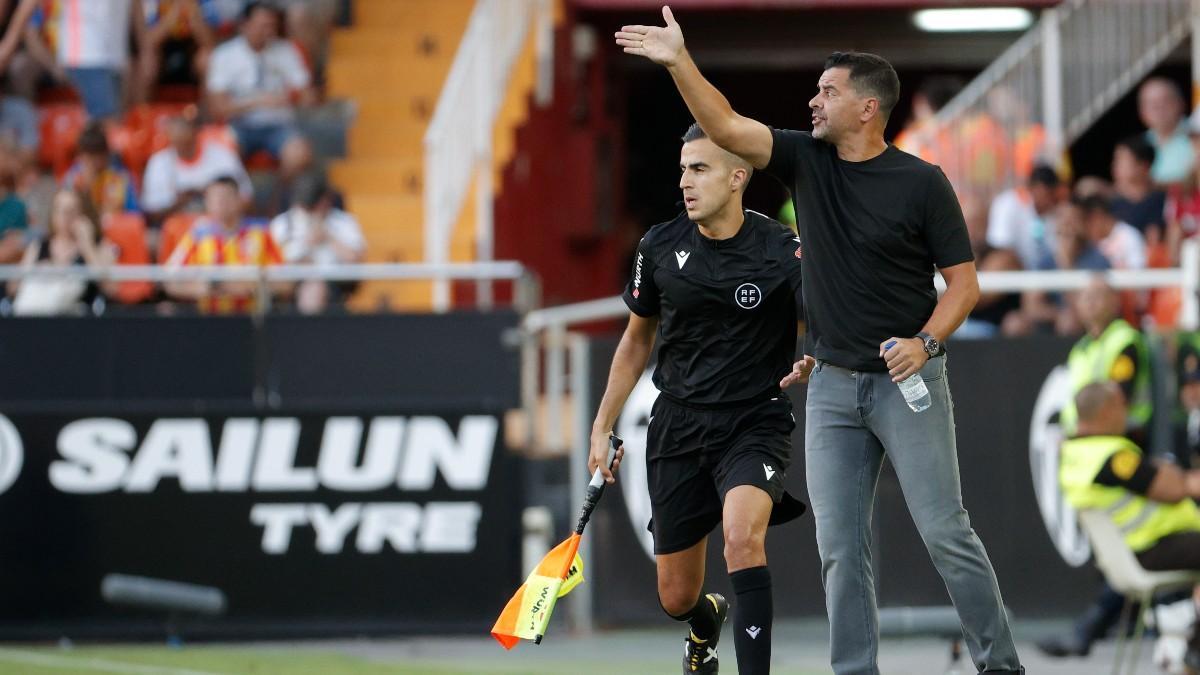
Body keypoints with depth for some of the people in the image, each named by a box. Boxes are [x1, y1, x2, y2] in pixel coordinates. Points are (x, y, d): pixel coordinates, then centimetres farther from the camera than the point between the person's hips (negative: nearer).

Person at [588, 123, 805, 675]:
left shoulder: (781, 251, -13)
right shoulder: (660, 247, -1)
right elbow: (637, 340, 14)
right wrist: (602, 427, 14)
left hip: (755, 423, -4)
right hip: (678, 424, 4)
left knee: (742, 534, -34)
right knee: (676, 598, 9)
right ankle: (707, 621, 48)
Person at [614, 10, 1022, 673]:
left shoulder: (921, 183, -7)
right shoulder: (807, 161, 5)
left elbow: (963, 280, -4)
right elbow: (725, 127, -4)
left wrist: (925, 342, -19)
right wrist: (679, 62, -16)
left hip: (908, 382, -4)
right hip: (831, 385, 4)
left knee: (945, 532, -7)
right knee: (840, 545, 1)